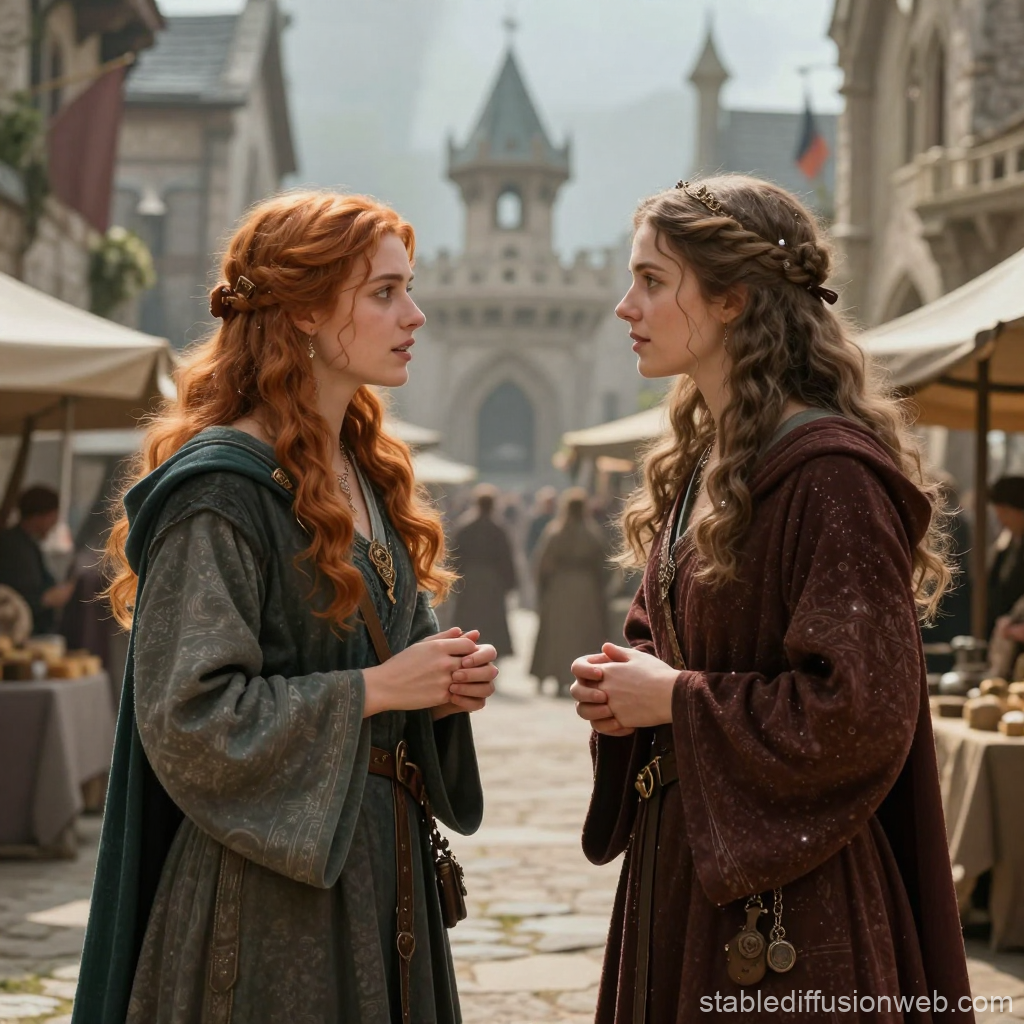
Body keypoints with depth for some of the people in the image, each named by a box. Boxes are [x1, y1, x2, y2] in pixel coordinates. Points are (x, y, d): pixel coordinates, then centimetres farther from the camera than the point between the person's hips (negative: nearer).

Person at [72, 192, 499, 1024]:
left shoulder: (366, 473, 12)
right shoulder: (220, 491, -15)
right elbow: (188, 714, -20)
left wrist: (443, 681, 1)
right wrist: (377, 688, -17)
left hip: (378, 854, 8)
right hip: (268, 885, -8)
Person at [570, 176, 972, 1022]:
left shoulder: (828, 473, -18)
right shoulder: (699, 462, 9)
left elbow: (862, 709, -21)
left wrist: (677, 699, -14)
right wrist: (628, 681, 0)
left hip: (784, 886, -8)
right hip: (682, 860, 8)